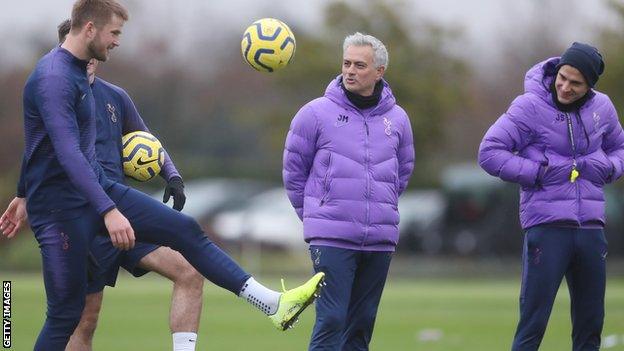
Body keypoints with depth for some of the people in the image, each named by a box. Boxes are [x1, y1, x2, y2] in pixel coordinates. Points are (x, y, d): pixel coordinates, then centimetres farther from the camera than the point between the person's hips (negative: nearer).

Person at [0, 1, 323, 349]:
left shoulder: (77, 71, 11)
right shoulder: (53, 78, -21)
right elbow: (68, 153, -31)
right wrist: (108, 211, -38)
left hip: (99, 188, 10)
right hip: (61, 206, -10)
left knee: (186, 230, 2)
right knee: (67, 312, -6)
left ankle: (273, 303, 2)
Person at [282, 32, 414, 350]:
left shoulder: (397, 118, 8)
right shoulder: (317, 113, -2)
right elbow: (293, 169, 6)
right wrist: (313, 214, 9)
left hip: (380, 240, 4)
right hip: (332, 239, -4)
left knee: (362, 323, 8)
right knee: (331, 321, -11)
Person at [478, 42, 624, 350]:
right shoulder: (530, 106, -7)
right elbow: (489, 152, -8)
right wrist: (539, 172, -13)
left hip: (591, 225, 5)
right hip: (547, 225, -5)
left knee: (590, 324, 10)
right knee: (533, 323, -8)